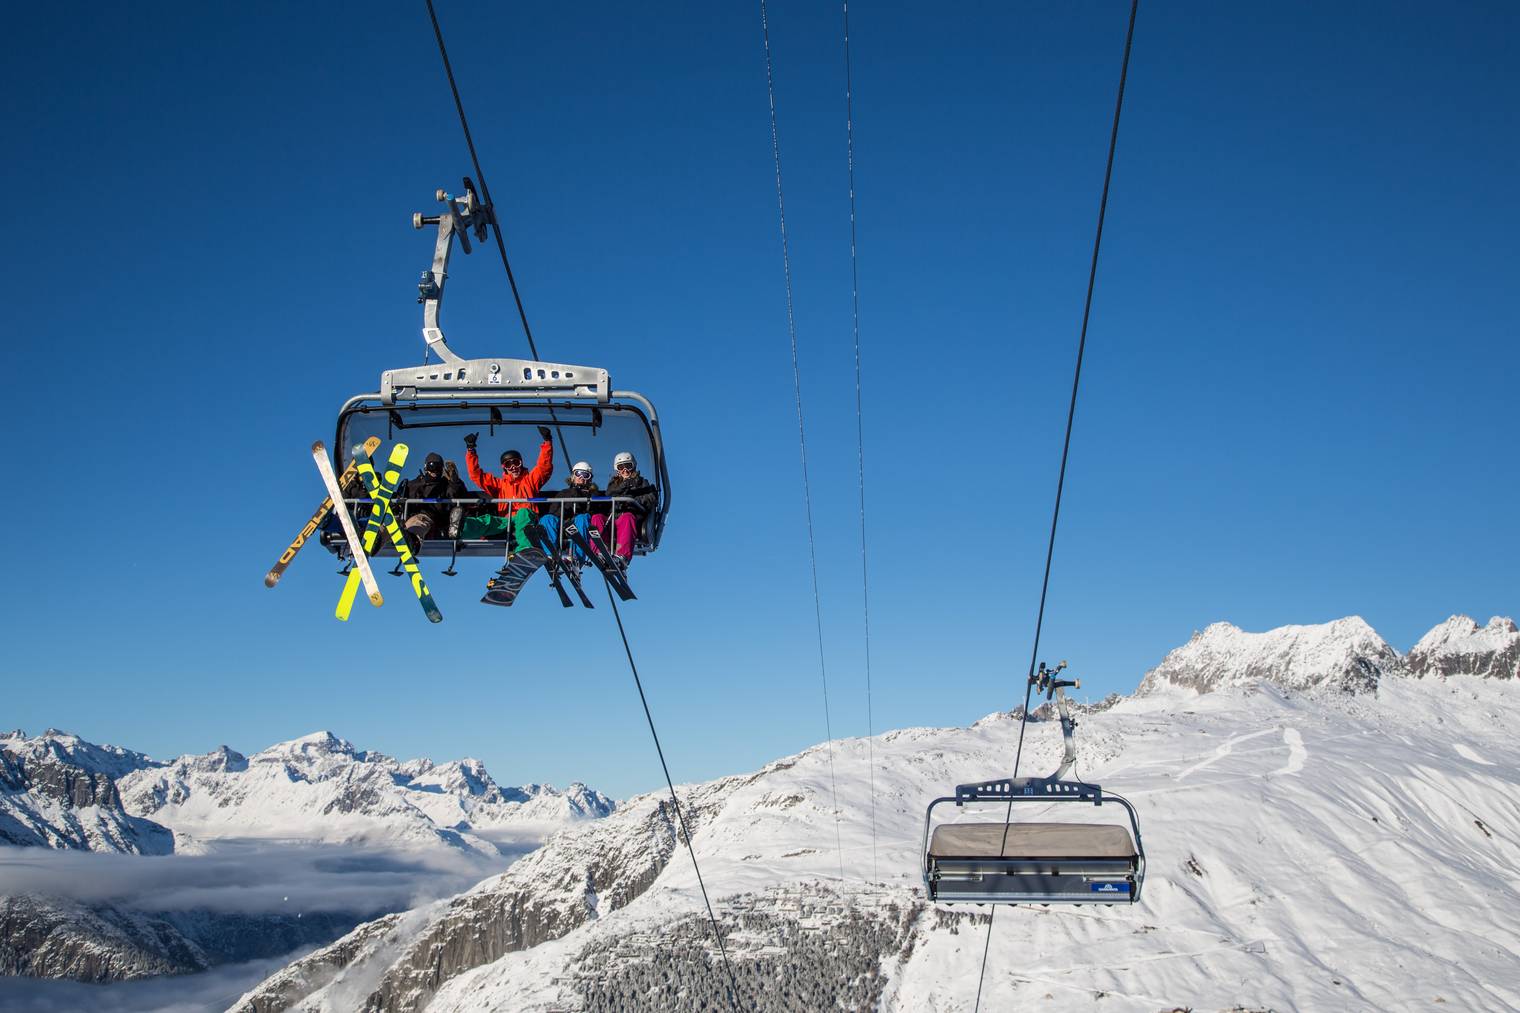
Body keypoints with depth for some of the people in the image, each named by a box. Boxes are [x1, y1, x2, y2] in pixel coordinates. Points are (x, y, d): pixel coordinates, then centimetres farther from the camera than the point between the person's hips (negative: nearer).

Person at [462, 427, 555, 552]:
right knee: (489, 520, -32)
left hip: (526, 521, -1)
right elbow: (476, 474, 23)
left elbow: (544, 465, 12)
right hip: (504, 522, 1)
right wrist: (471, 450, 16)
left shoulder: (530, 479, 24)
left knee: (523, 513, -37)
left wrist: (547, 441, 2)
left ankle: (523, 551, -62)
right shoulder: (499, 484, 29)